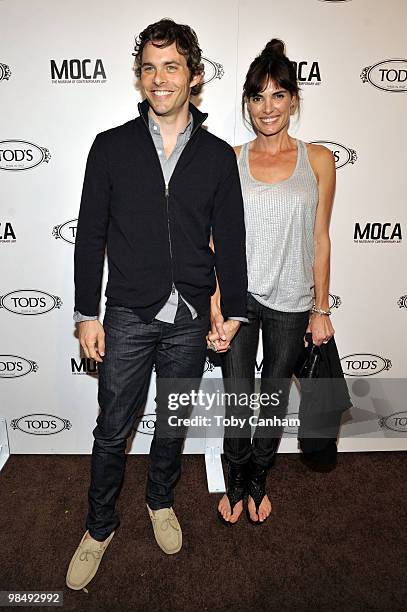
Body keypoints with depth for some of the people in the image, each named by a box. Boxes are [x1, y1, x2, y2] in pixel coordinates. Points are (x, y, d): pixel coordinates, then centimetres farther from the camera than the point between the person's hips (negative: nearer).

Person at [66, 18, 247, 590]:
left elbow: (230, 240, 4)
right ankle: (100, 526, 33)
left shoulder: (218, 155, 2)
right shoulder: (111, 147, -1)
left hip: (190, 318, 1)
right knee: (112, 430, 9)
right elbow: (91, 235, -1)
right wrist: (87, 314, -3)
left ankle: (161, 500, 44)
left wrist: (234, 313, 4)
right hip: (128, 316, -1)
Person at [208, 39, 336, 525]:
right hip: (239, 296, 0)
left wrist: (321, 309, 3)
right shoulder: (229, 161, -1)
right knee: (237, 400, 7)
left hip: (291, 302, 1)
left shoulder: (318, 160, 0)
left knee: (275, 395, 16)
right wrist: (216, 312, -10)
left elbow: (320, 239, 3)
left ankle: (258, 482, 41)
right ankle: (236, 484, 36)